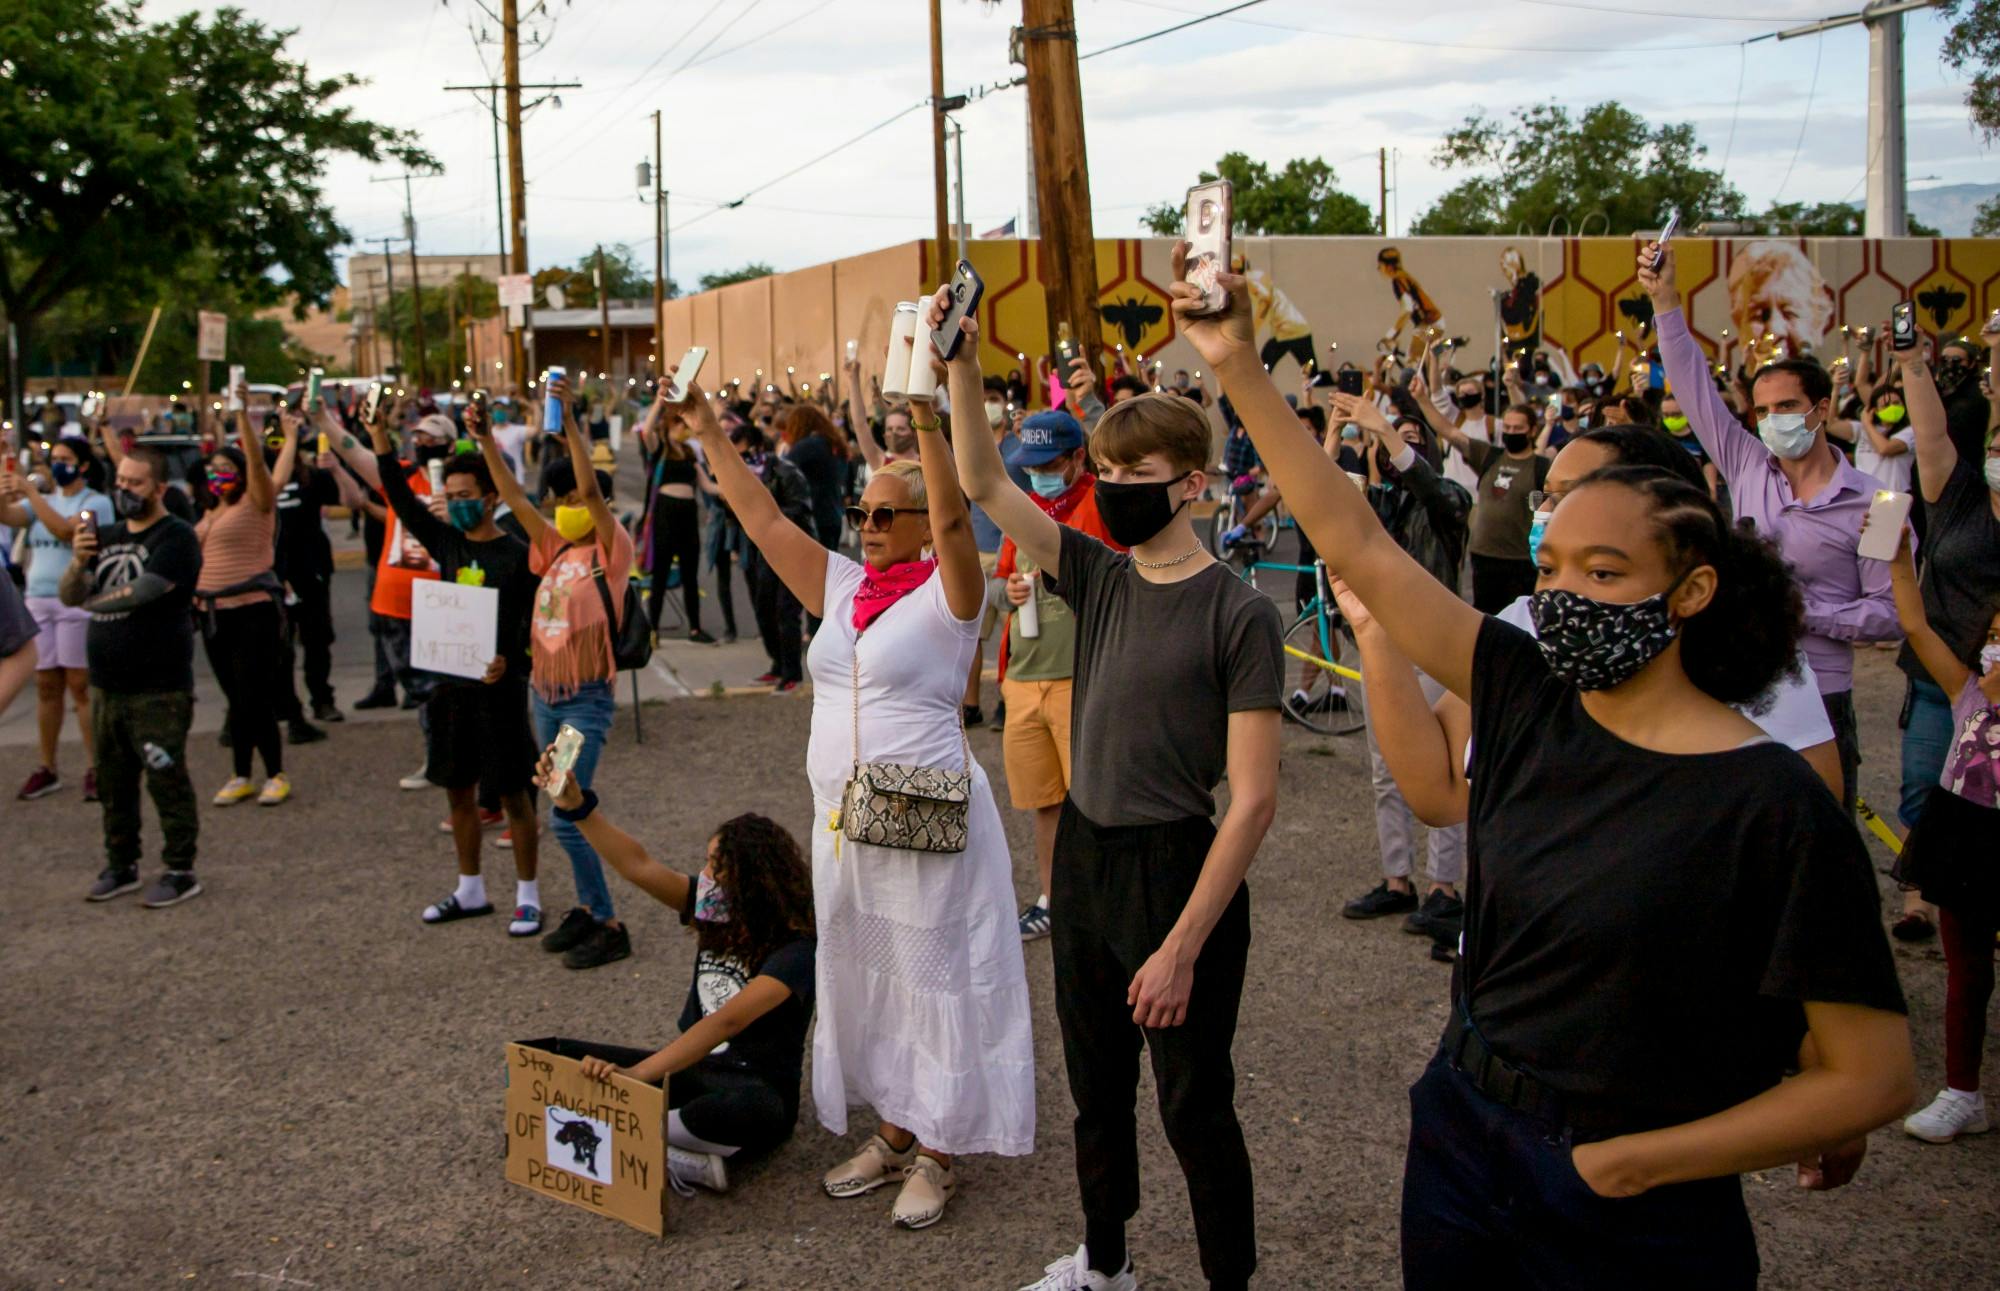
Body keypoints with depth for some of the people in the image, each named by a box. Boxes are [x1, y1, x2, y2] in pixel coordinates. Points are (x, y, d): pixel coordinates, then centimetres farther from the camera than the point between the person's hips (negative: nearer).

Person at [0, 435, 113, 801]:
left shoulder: (97, 503, -3)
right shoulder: (43, 501, 16)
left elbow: (66, 529, -19)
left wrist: (30, 492, -20)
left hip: (78, 602, -6)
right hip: (38, 601, 6)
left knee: (80, 686, -5)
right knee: (46, 686, 8)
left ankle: (94, 769, 0)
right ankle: (47, 768, 14)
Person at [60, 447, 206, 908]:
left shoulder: (176, 537, -8)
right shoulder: (108, 537, 17)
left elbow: (139, 592, -20)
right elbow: (69, 596, 13)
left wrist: (95, 601, -1)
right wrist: (78, 563, -9)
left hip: (158, 689, -8)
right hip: (107, 685, 8)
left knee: (166, 781, -3)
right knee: (114, 781, 14)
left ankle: (181, 871, 5)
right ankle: (121, 865, 25)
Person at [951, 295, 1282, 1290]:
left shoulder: (1237, 613, -16)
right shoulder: (1099, 579, 2)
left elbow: (1253, 798, -18)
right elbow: (983, 486, 3)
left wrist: (1182, 948, -20)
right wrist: (963, 367, -11)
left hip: (1177, 868, -7)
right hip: (1082, 855, 7)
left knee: (1194, 1107, 6)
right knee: (1097, 1088, 22)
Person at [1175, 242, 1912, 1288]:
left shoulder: (1773, 805, -18)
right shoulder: (1529, 701, -4)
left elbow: (1870, 1076, -15)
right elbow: (1357, 548, -4)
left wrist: (1630, 1161, -15)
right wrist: (1239, 369, -7)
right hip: (1459, 1139, 5)